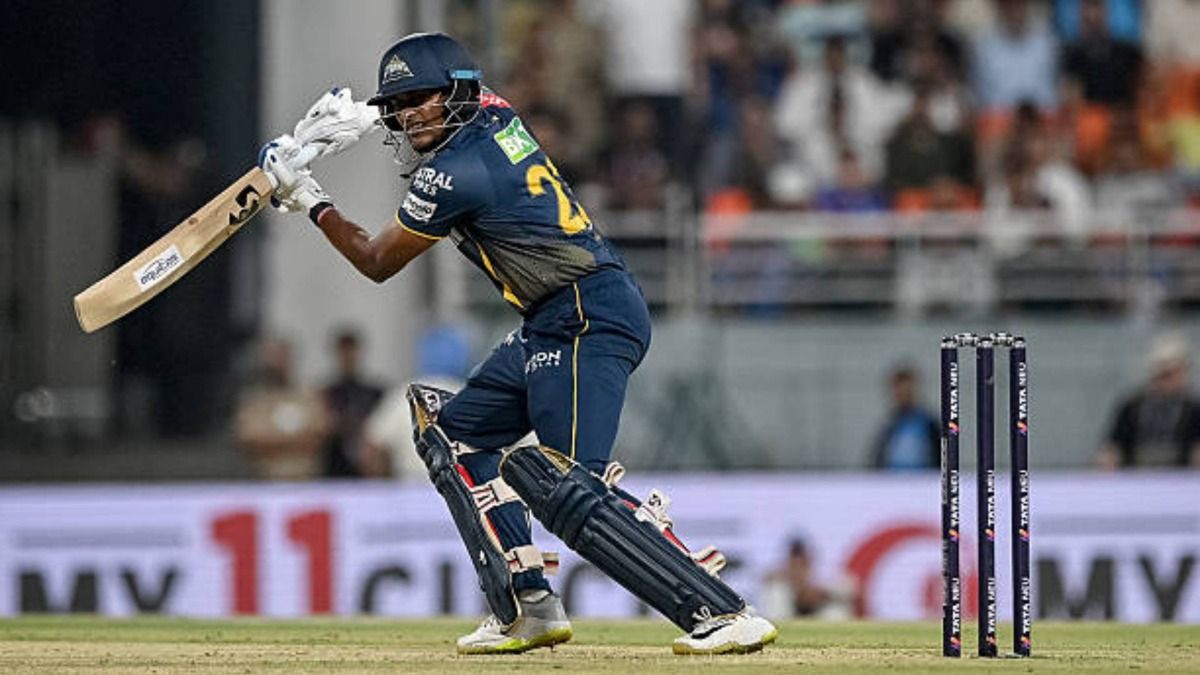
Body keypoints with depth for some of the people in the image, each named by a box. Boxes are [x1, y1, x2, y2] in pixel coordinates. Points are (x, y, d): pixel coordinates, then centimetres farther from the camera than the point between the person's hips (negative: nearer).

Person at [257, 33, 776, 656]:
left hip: (588, 318, -11)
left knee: (568, 490, -21)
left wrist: (309, 200, 11)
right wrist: (360, 116, 25)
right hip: (555, 326, 11)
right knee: (453, 433, 18)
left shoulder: (454, 175, -15)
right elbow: (442, 120, 38)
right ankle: (528, 610, 12)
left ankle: (722, 613, -27)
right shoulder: (493, 112, 10)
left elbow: (377, 262, 0)